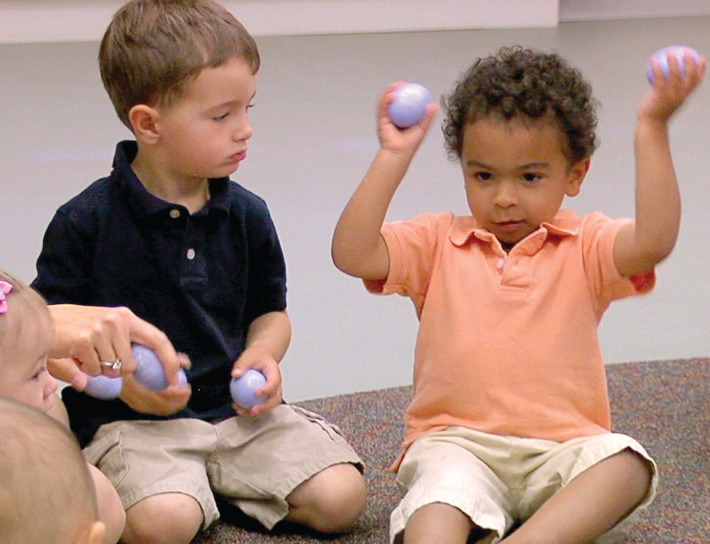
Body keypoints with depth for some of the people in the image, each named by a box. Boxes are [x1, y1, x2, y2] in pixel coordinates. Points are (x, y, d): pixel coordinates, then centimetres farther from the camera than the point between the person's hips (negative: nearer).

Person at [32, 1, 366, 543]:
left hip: (238, 408, 5)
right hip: (133, 417, -4)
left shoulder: (247, 215, 5)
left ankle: (218, 481, 9)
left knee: (340, 498, -13)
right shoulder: (86, 222, -8)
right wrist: (118, 377, -19)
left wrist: (263, 354, -5)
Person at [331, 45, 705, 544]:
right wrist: (394, 158, -7)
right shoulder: (439, 242, 12)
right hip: (459, 441, 0)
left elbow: (653, 241, -14)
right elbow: (352, 254, -3)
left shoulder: (585, 246, 7)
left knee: (626, 465, -31)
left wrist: (652, 129, -19)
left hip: (563, 449, 1)